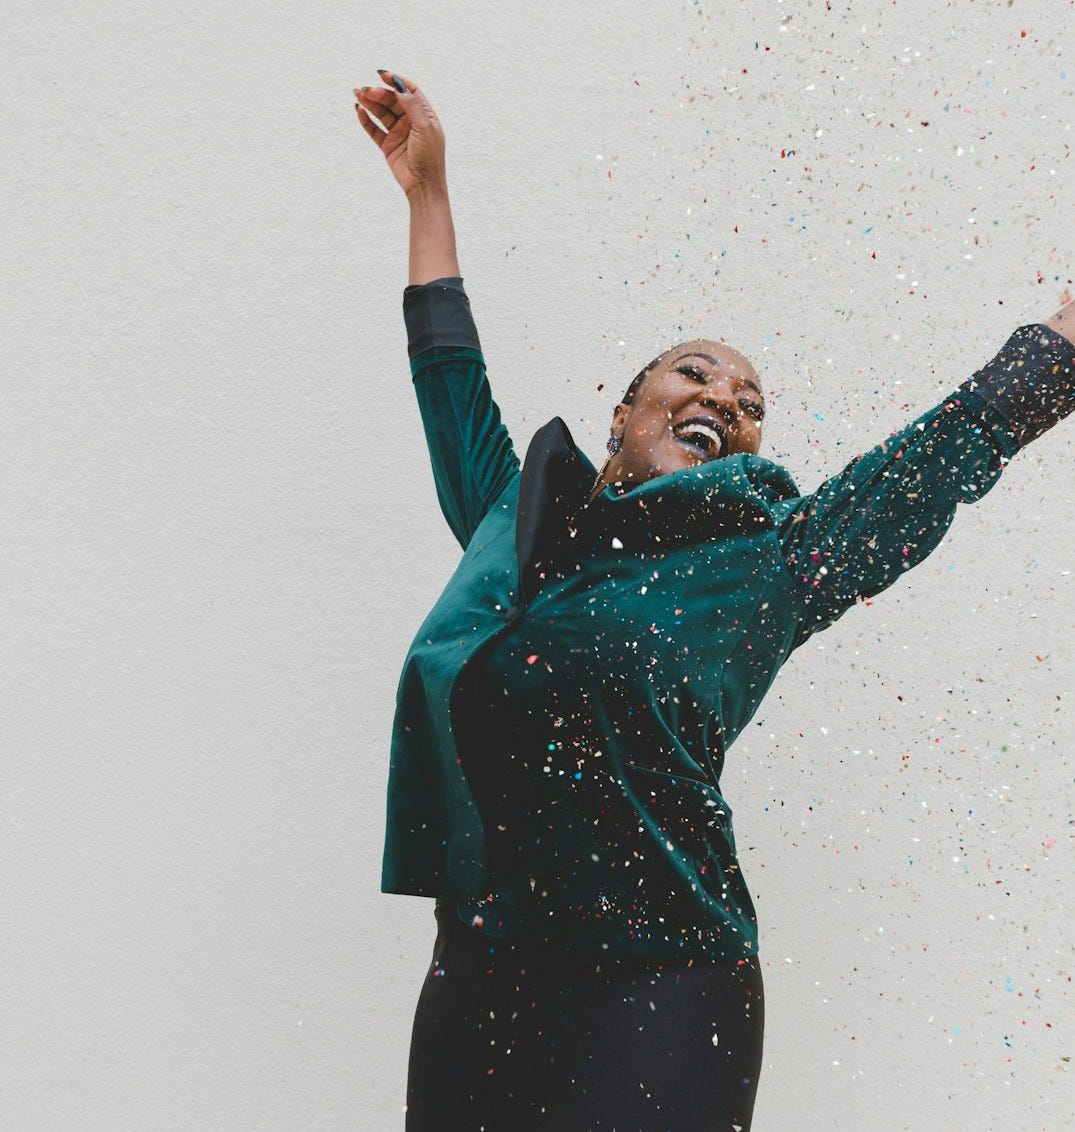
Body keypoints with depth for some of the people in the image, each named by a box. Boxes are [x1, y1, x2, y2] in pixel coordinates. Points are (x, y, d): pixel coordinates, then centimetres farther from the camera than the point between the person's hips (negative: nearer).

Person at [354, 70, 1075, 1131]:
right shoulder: (520, 516, 12)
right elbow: (450, 378, 25)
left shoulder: (769, 561, 3)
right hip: (472, 983, 4)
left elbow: (970, 432, 9)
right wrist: (428, 189, 31)